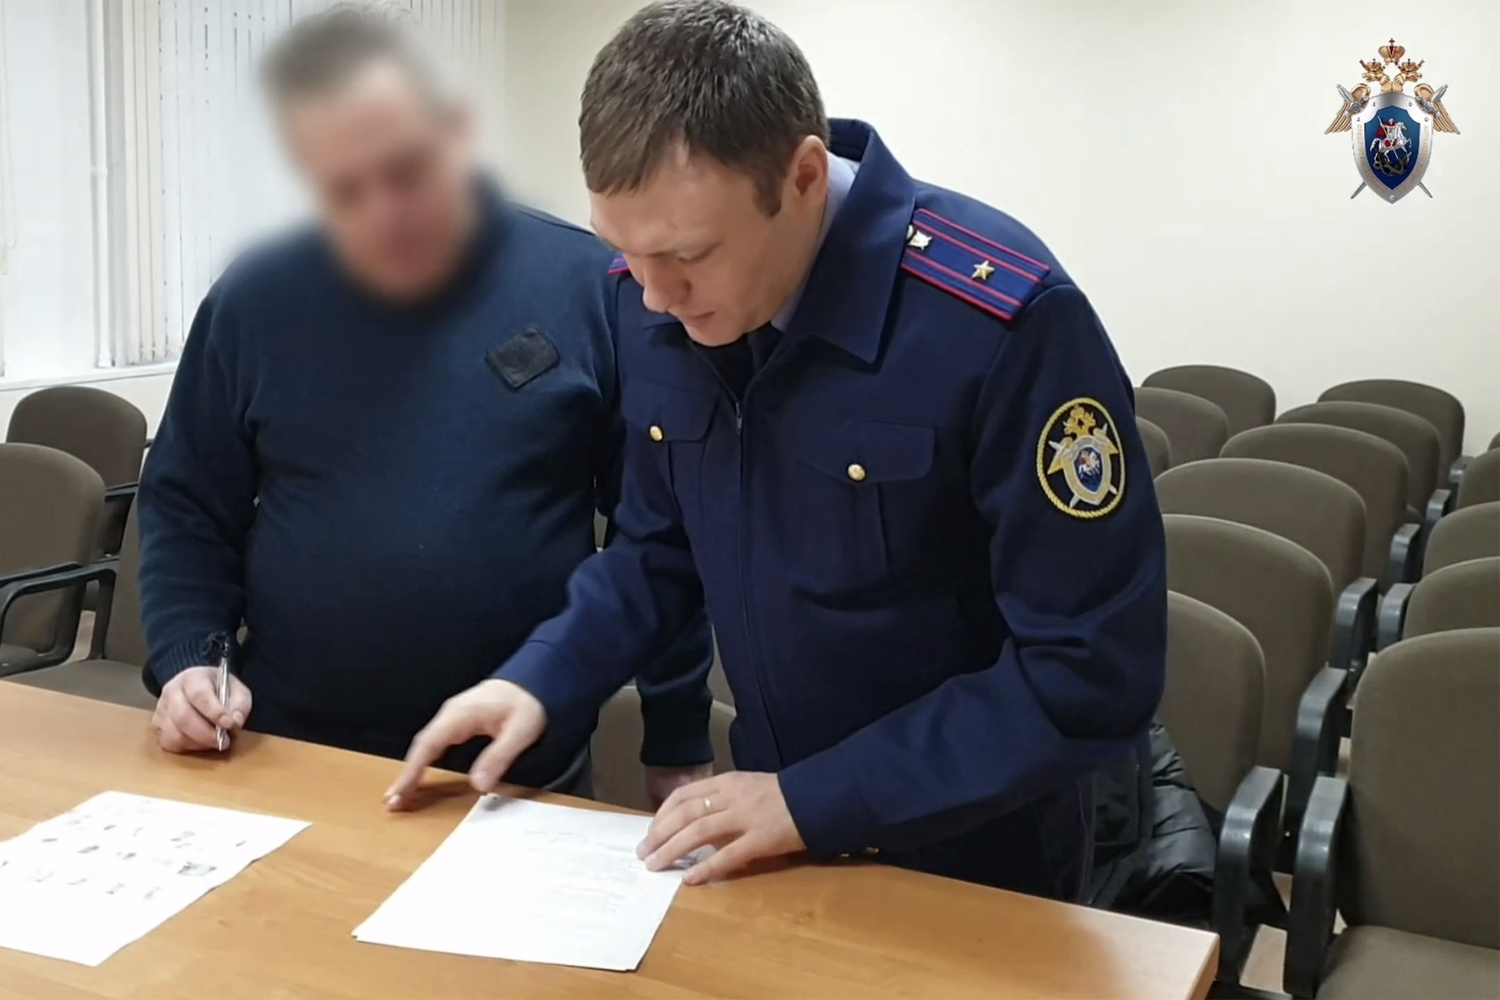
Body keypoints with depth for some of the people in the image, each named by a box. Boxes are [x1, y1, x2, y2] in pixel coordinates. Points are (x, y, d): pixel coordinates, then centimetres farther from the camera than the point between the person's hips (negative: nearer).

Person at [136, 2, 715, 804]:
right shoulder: (254, 304, -2)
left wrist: (679, 744, -3)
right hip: (293, 766, 2)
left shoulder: (585, 285, -8)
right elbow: (186, 510, 9)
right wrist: (189, 657, -8)